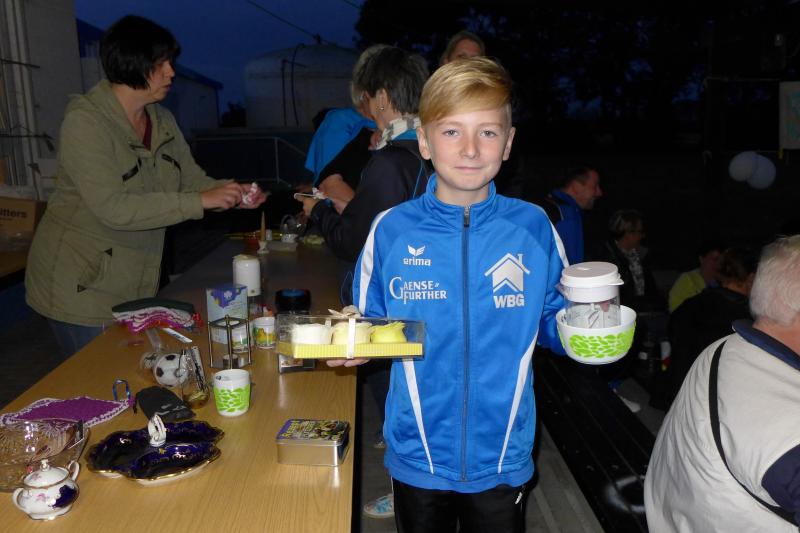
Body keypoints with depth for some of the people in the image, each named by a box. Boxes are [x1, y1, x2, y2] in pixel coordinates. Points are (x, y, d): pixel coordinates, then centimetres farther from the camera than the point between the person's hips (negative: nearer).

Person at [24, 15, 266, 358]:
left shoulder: (162, 120, 4)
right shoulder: (85, 121, -18)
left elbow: (192, 179, 7)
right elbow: (114, 208, -28)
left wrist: (232, 194, -14)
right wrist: (200, 202, -30)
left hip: (137, 286, 7)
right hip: (82, 286, -6)